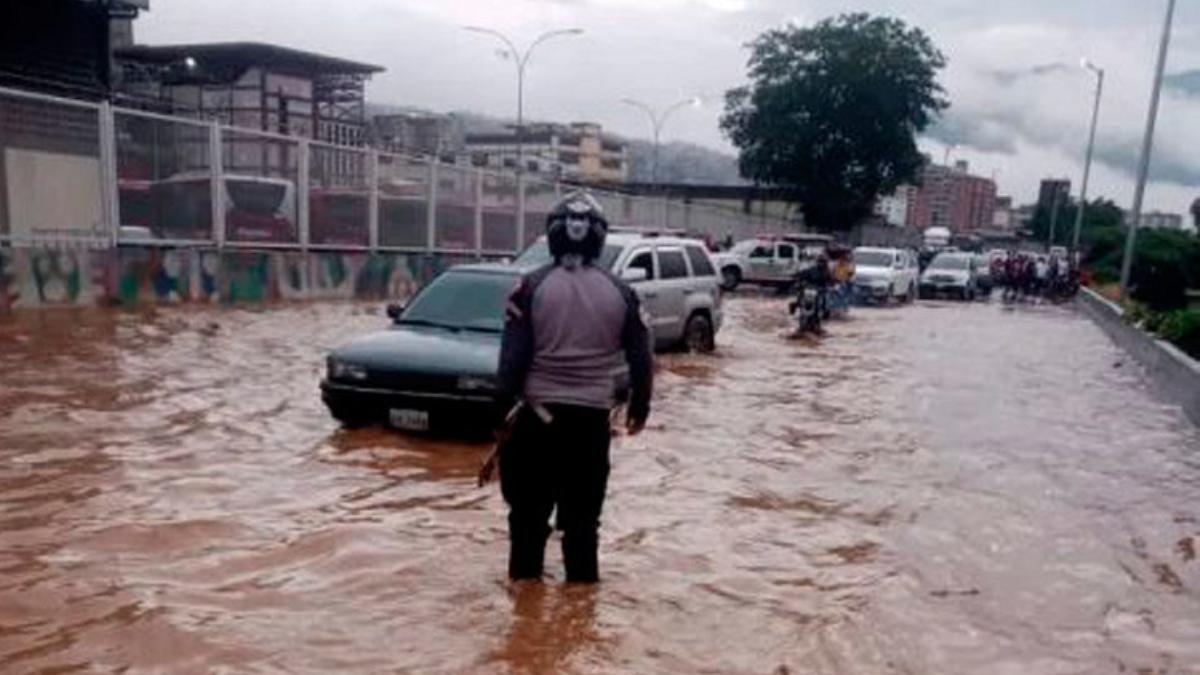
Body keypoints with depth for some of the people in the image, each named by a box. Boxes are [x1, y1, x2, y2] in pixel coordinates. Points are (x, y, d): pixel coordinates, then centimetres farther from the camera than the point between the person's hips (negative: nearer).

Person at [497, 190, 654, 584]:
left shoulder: (533, 287, -6)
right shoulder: (619, 292, 1)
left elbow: (513, 355, -8)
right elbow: (641, 358, 6)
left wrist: (506, 401, 2)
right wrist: (639, 407, 20)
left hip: (538, 412, -1)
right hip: (593, 416, 1)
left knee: (529, 508, 13)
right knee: (583, 512, 13)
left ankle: (524, 579, 21)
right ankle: (582, 582, 20)